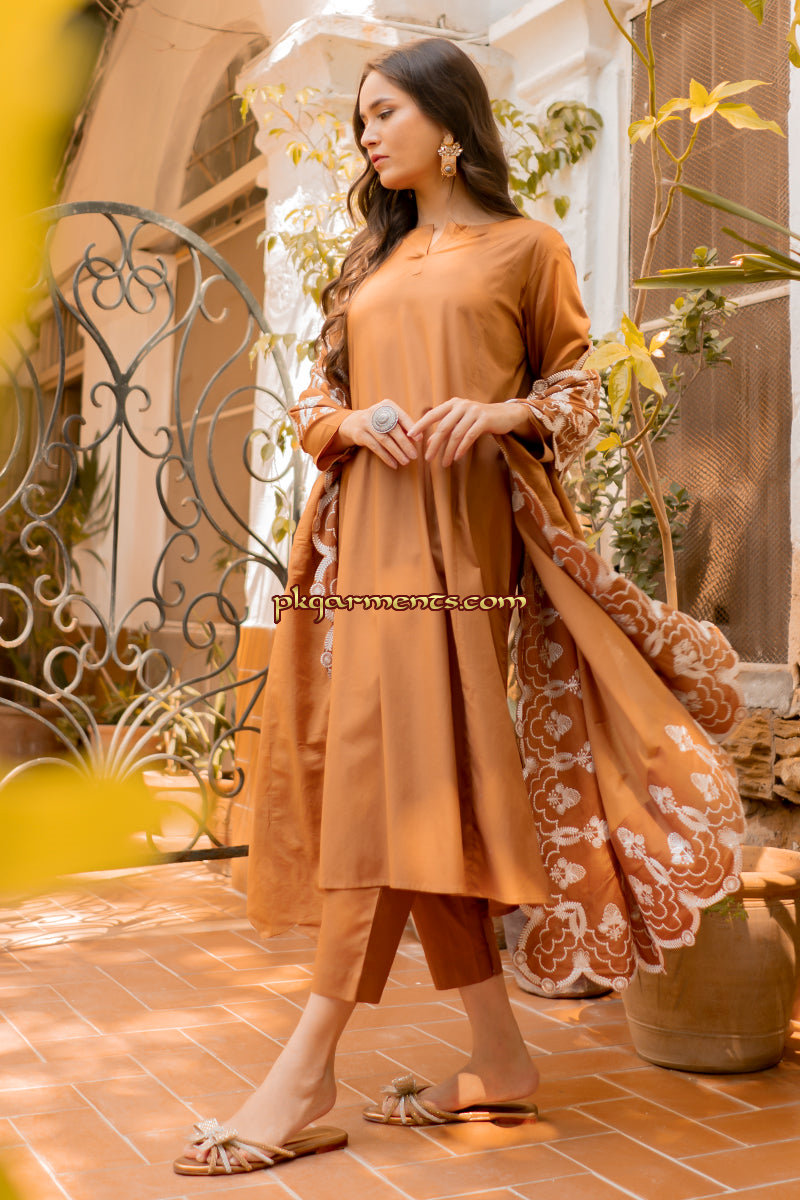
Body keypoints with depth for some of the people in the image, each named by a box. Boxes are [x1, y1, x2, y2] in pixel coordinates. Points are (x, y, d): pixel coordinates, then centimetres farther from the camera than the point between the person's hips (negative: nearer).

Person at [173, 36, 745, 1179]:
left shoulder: (526, 246, 9)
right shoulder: (371, 260, 24)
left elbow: (575, 387, 8)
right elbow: (315, 392, 21)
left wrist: (497, 413, -12)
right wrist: (350, 422, -2)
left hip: (457, 528, -6)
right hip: (364, 527, 6)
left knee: (392, 776, -15)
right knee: (419, 791, 0)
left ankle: (307, 1076, -14)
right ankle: (499, 1059, 7)